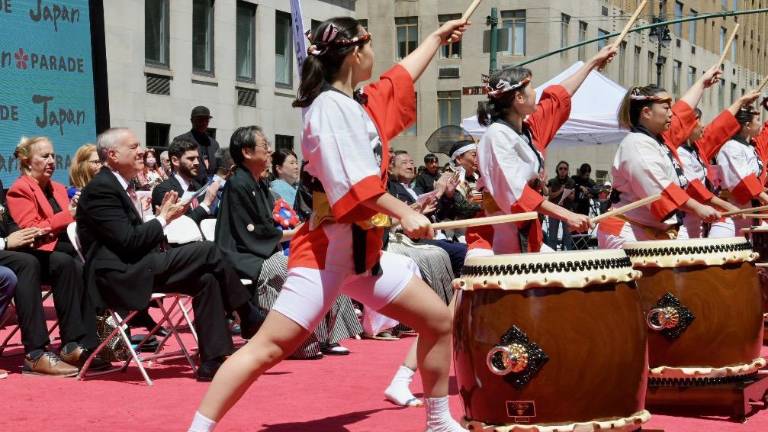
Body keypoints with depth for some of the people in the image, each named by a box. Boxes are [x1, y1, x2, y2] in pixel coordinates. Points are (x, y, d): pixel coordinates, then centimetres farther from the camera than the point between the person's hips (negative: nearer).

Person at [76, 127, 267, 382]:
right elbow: (128, 241, -19)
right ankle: (251, 320, -1)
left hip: (134, 269, 10)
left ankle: (212, 362, -8)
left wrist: (161, 217, 3)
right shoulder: (101, 188, -11)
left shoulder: (120, 186, 20)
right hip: (119, 276, -10)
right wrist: (163, 219, -6)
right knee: (207, 251, -16)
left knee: (206, 278, -6)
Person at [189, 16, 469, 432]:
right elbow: (351, 179, -23)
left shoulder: (362, 103, 14)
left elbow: (403, 77, 34)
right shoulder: (330, 105, -13)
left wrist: (438, 36, 46)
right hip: (327, 249, -10)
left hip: (365, 249, 10)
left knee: (439, 320, 10)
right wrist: (405, 212, -25)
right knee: (268, 348, -14)